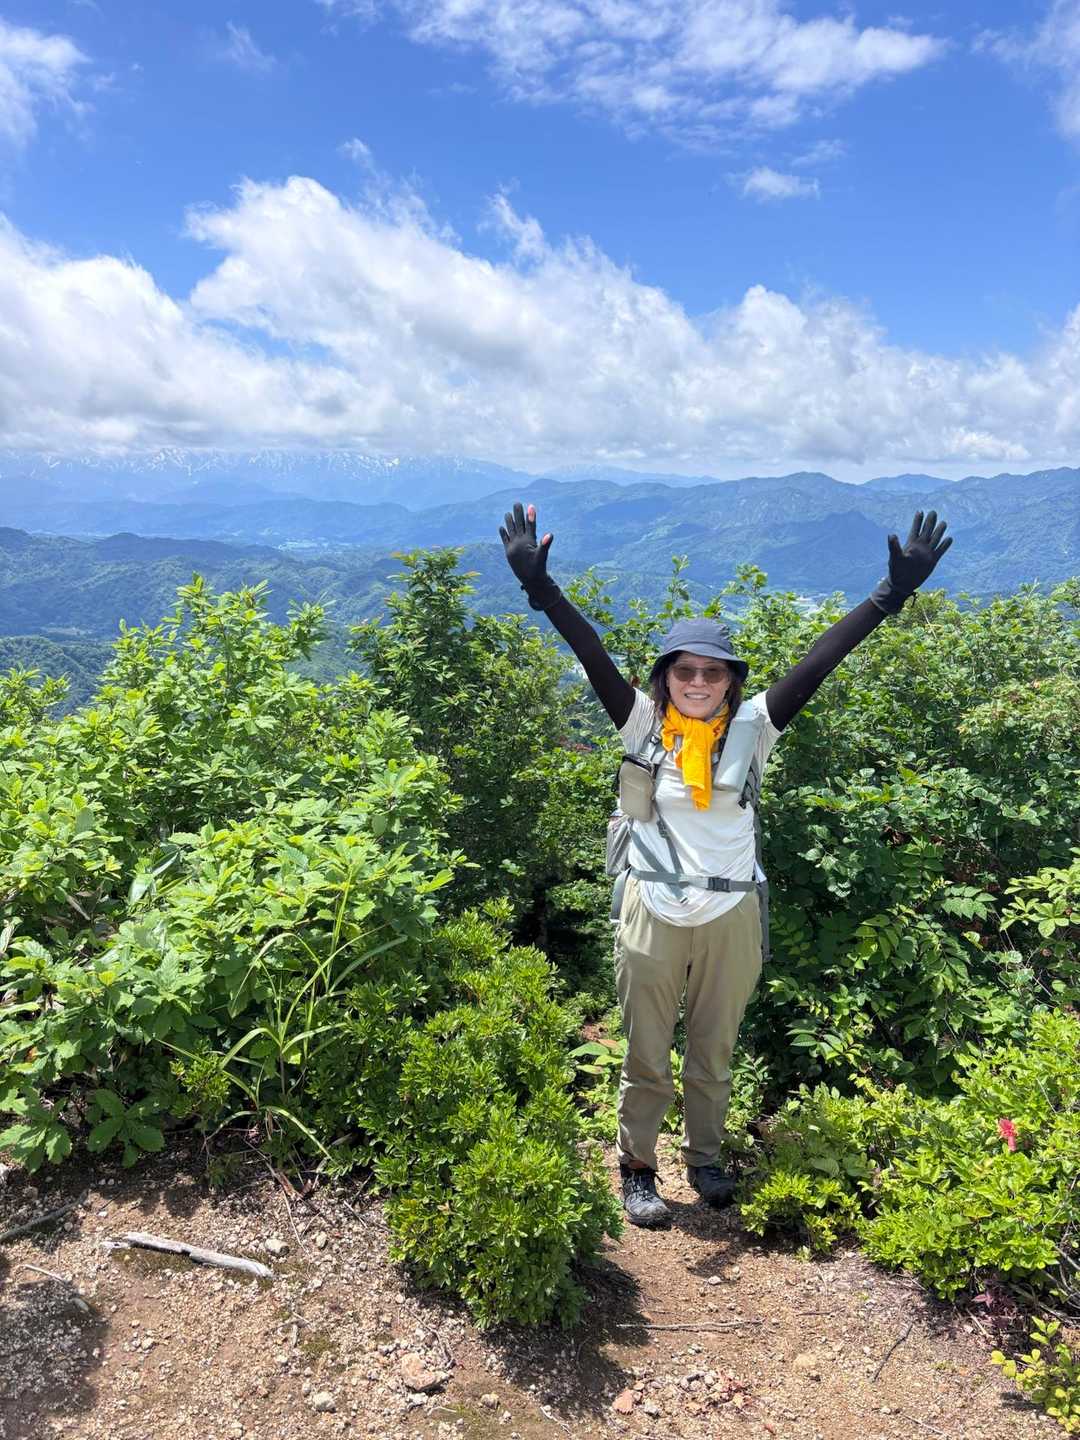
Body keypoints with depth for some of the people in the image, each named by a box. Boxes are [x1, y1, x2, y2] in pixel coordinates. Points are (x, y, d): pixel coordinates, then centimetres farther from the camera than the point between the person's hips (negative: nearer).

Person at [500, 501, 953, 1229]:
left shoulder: (752, 728, -5)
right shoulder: (644, 725, -6)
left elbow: (821, 659, -11)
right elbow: (593, 654, -15)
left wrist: (894, 592, -16)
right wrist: (540, 585, -24)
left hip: (730, 918, 1)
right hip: (652, 915, -1)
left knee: (714, 1053, 19)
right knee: (646, 1056, 13)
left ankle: (707, 1158, 42)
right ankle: (638, 1169, 32)